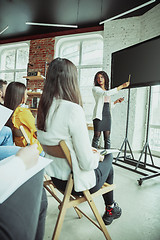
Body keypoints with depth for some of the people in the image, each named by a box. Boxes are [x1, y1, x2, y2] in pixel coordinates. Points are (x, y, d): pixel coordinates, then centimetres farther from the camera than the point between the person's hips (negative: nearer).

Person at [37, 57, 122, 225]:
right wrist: (97, 156, -3)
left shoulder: (43, 108, -5)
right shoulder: (73, 109, -29)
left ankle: (110, 208, 43)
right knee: (108, 157, 20)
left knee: (102, 156, 25)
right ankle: (110, 209, 40)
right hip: (76, 182, -6)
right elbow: (87, 163, -26)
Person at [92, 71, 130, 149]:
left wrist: (116, 101, 9)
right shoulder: (95, 89, -1)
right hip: (99, 115, -6)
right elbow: (107, 93, -19)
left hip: (107, 115, 6)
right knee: (97, 135, -6)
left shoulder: (107, 89, 19)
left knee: (107, 137, 5)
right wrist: (122, 86, -18)